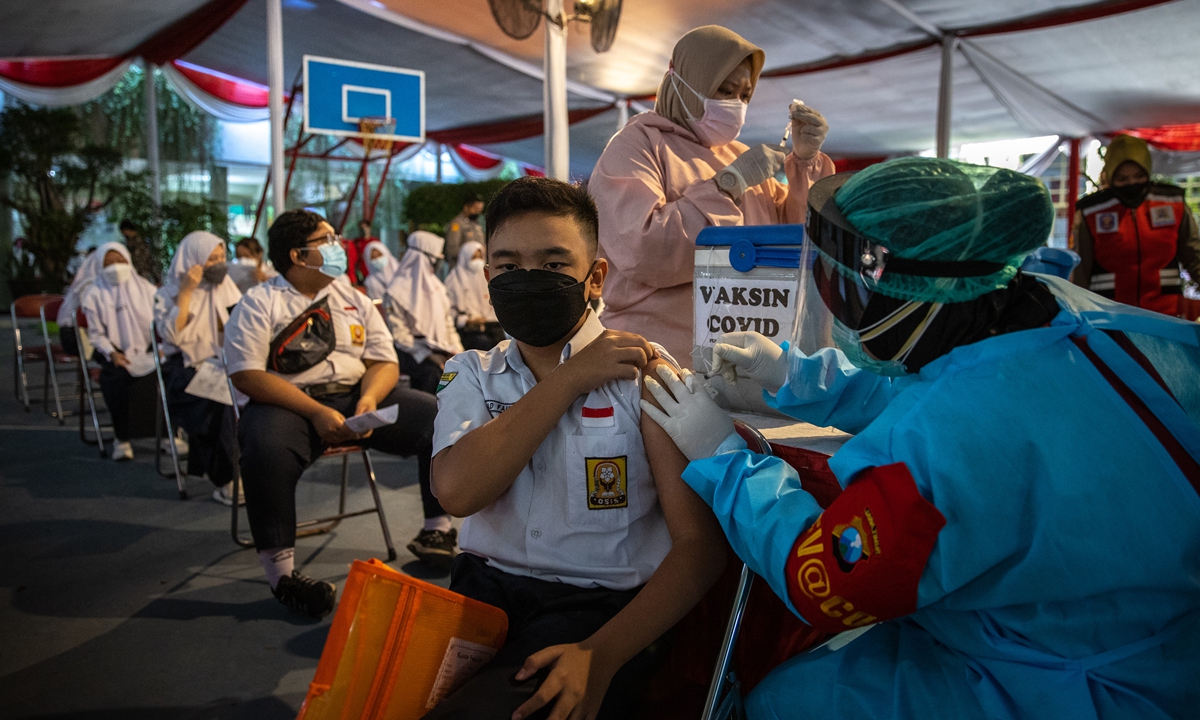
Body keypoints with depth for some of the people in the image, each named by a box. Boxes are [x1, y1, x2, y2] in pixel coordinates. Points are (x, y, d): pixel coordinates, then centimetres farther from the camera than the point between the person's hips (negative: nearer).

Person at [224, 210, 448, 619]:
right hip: (288, 403, -4)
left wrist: (370, 398, -13)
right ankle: (282, 573, -23)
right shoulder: (259, 304, 2)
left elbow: (384, 362, 10)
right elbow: (246, 374, -10)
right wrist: (316, 413, -20)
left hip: (356, 397, 4)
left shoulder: (354, 301, 16)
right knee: (267, 447, -38)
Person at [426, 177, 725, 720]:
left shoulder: (644, 372, -4)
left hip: (599, 606, -4)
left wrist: (601, 655, -21)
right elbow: (457, 490, -13)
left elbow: (700, 542, -9)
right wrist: (571, 379, -13)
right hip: (482, 592, 4)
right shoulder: (471, 374, 8)